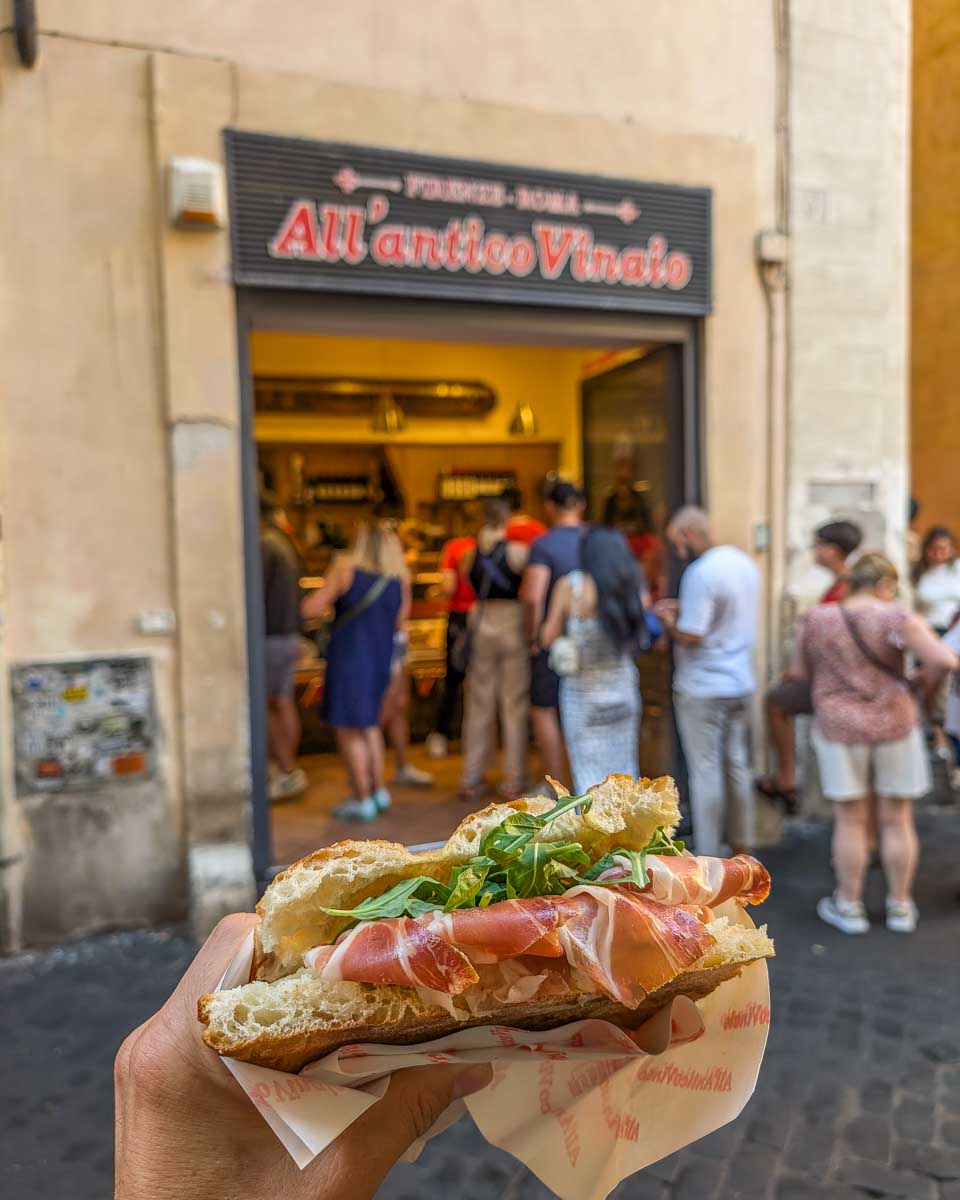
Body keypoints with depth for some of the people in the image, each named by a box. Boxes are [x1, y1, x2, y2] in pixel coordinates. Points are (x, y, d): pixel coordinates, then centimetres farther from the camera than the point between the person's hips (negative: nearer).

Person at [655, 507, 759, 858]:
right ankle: (741, 845, 29)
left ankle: (707, 857, 10)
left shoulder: (700, 573, -20)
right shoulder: (744, 562, 7)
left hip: (703, 688, -8)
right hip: (741, 682, 8)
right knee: (736, 763, 17)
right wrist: (685, 610, 12)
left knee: (706, 769, 1)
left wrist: (666, 618, -4)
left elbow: (690, 636, -22)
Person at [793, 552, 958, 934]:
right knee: (897, 821, 12)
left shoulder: (816, 619, -2)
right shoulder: (896, 617, -10)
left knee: (851, 821, 10)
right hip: (895, 726, -1)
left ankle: (849, 906, 19)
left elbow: (800, 673, 7)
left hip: (839, 728, 1)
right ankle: (900, 906, 24)